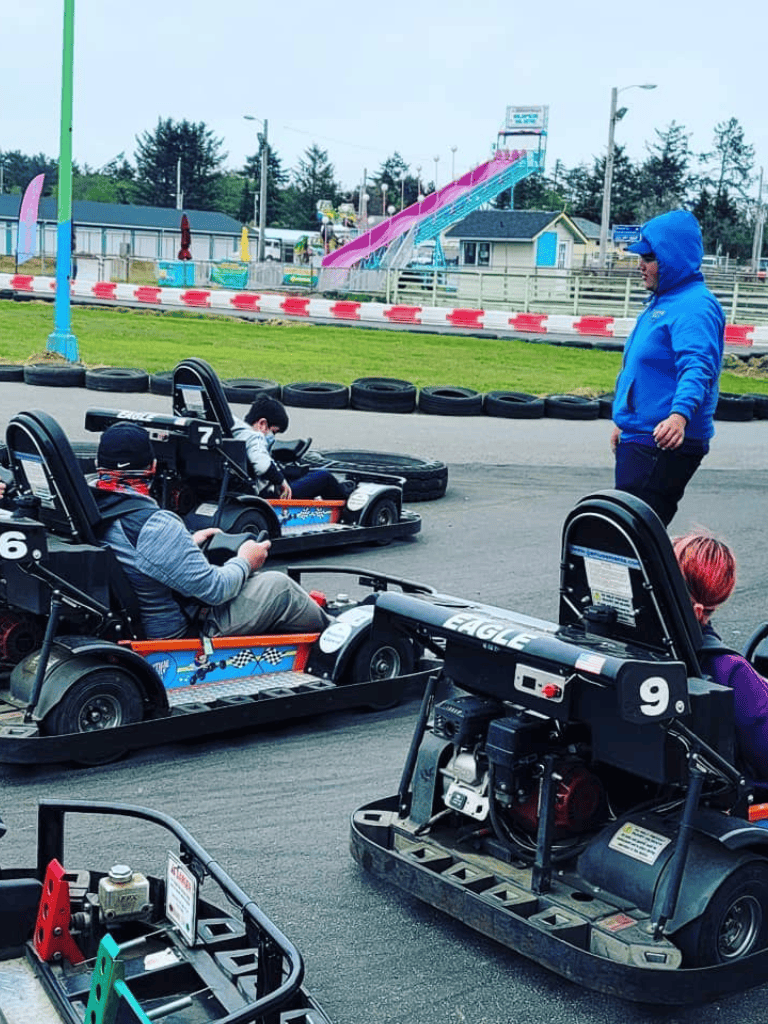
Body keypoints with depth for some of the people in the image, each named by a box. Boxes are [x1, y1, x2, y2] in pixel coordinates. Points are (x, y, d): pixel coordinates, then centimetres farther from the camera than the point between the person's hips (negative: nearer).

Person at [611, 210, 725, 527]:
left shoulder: (695, 307, -15)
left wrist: (680, 414, -47)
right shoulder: (662, 302, 18)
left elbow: (697, 367, -30)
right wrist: (624, 423, 30)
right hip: (638, 439, 11)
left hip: (665, 444, -11)